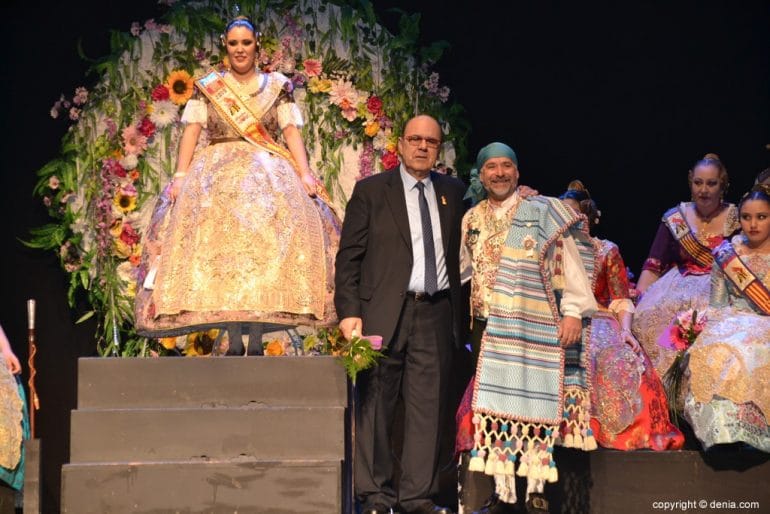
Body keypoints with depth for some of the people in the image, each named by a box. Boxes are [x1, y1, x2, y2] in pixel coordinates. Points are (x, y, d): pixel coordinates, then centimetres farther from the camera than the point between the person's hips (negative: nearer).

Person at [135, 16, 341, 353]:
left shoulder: (277, 86, 14)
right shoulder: (207, 88, 14)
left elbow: (291, 131, 6)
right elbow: (191, 132, 6)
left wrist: (305, 173, -9)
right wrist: (181, 176, -8)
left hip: (269, 171, 0)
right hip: (216, 172, 0)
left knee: (272, 224, -24)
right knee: (215, 225, -23)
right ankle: (233, 337, -20)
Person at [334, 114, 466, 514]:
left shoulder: (452, 192, 15)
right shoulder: (371, 191, 4)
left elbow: (457, 252, 17)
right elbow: (349, 256, -1)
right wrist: (349, 311, -9)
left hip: (436, 315, 3)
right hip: (384, 312, -3)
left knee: (428, 406, 2)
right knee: (375, 405, -1)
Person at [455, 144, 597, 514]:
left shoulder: (542, 211, 0)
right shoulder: (472, 220, 12)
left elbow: (569, 261, -5)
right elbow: (458, 268, 18)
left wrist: (574, 311, -13)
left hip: (535, 327, -4)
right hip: (489, 328, 4)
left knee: (535, 404, -2)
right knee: (494, 406, 3)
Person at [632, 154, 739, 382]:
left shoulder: (736, 220, 6)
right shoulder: (674, 218, 10)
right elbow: (653, 266, 5)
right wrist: (637, 301, -8)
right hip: (678, 284, 2)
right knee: (649, 315, -28)